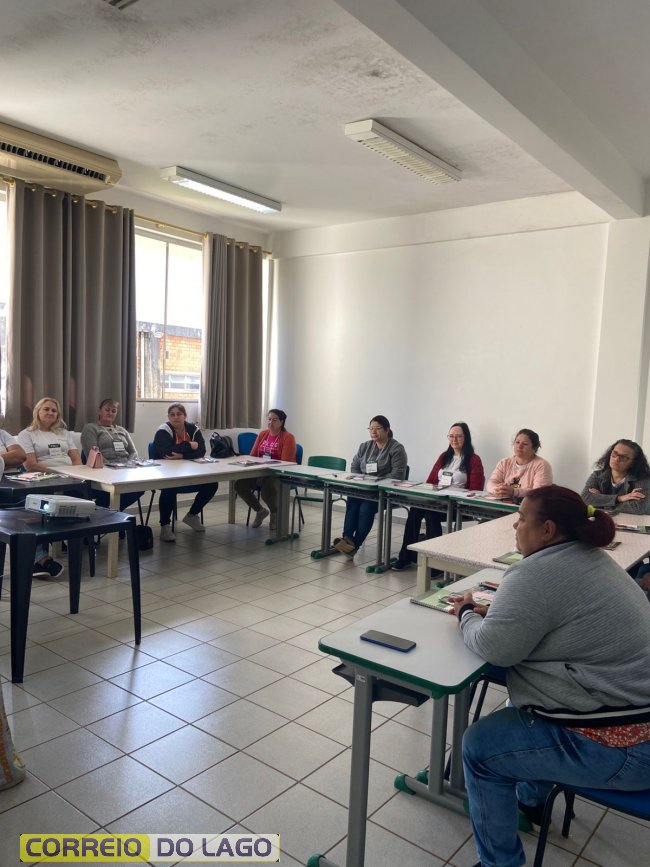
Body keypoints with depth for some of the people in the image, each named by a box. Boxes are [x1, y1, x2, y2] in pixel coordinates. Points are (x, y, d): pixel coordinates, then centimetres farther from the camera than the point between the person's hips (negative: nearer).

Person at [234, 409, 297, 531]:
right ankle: (260, 510, 7)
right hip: (261, 472, 6)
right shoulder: (262, 434, 11)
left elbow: (285, 463, -15)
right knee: (239, 484, -19)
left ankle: (275, 513, -1)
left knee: (267, 489, -37)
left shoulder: (288, 437, -8)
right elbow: (252, 455, 13)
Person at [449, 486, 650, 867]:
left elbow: (495, 647, -22)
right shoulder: (593, 559, 9)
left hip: (615, 745, -10)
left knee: (479, 747, 2)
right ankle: (531, 800, 47)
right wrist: (490, 611, 5)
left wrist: (467, 615, -2)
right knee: (521, 712, 29)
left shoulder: (538, 572, -22)